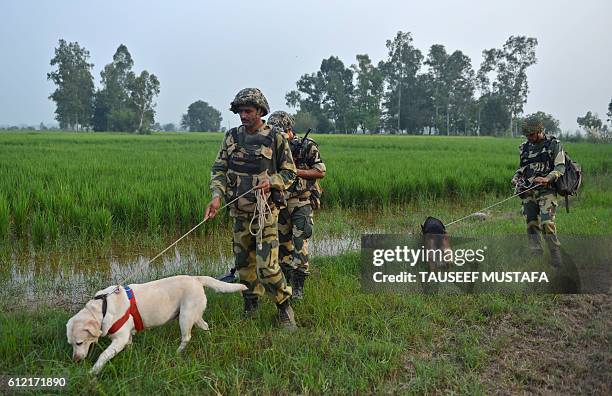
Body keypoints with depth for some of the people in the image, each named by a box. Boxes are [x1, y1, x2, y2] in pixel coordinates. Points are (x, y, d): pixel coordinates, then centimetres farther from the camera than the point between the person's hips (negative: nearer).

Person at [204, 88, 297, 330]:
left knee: (267, 266, -11)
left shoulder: (276, 139, -5)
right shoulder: (232, 137, 5)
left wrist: (271, 181, -19)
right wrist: (217, 196, -14)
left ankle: (284, 307, 9)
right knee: (243, 262, 14)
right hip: (239, 211, 5)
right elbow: (219, 169, 3)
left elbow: (289, 173, 1)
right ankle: (251, 305, 31)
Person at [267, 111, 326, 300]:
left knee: (299, 242, -9)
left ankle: (298, 286, -4)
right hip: (280, 202, 5)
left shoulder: (307, 146, -6)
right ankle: (287, 280, 22)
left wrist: (296, 171, -16)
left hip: (302, 202, -5)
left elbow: (321, 172, -6)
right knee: (283, 242, 9)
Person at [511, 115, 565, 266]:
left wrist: (547, 178, -24)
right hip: (528, 192, 5)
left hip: (546, 190, -5)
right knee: (532, 224, 1)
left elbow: (560, 167, -8)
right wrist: (516, 177, 6)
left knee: (547, 223, -16)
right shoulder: (525, 147, 16)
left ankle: (556, 258, -7)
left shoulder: (553, 144, 0)